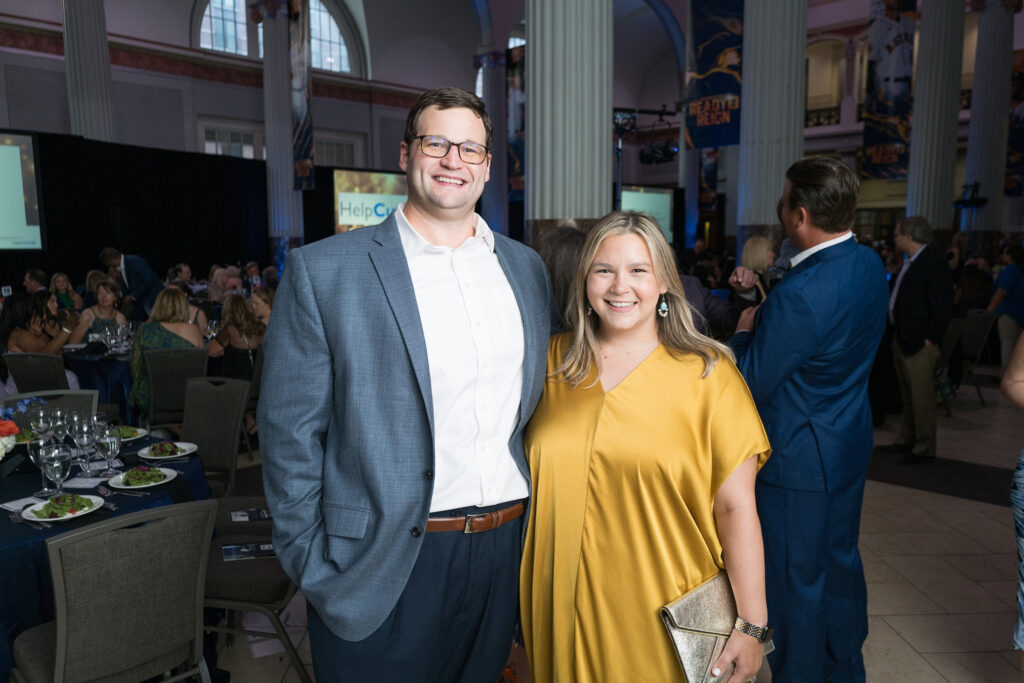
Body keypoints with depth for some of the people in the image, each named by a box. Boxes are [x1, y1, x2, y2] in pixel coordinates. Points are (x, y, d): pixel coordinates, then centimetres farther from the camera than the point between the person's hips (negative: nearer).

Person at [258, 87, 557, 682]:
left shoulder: (526, 267, 6)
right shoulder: (322, 271, -8)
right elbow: (291, 434, -7)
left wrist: (536, 515, 8)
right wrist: (314, 569, -7)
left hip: (506, 552, 5)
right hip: (383, 567, -4)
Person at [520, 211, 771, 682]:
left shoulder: (709, 373, -8)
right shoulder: (553, 360, 1)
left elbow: (736, 507, -8)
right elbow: (530, 478, 9)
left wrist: (752, 625, -9)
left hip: (662, 618, -2)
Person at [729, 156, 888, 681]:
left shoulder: (799, 295, -30)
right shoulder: (869, 264, 0)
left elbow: (750, 384, -21)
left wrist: (744, 330, -4)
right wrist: (765, 318, 5)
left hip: (799, 460, -9)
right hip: (850, 445, 9)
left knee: (796, 579, 9)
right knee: (840, 561, 24)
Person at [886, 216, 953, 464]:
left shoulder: (934, 263, -14)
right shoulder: (909, 263, 15)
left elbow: (942, 306, -17)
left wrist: (930, 339, -17)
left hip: (919, 343, -10)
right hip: (901, 340, 10)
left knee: (921, 397, -2)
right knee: (907, 395, 18)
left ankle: (924, 449, 8)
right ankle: (907, 441, 29)